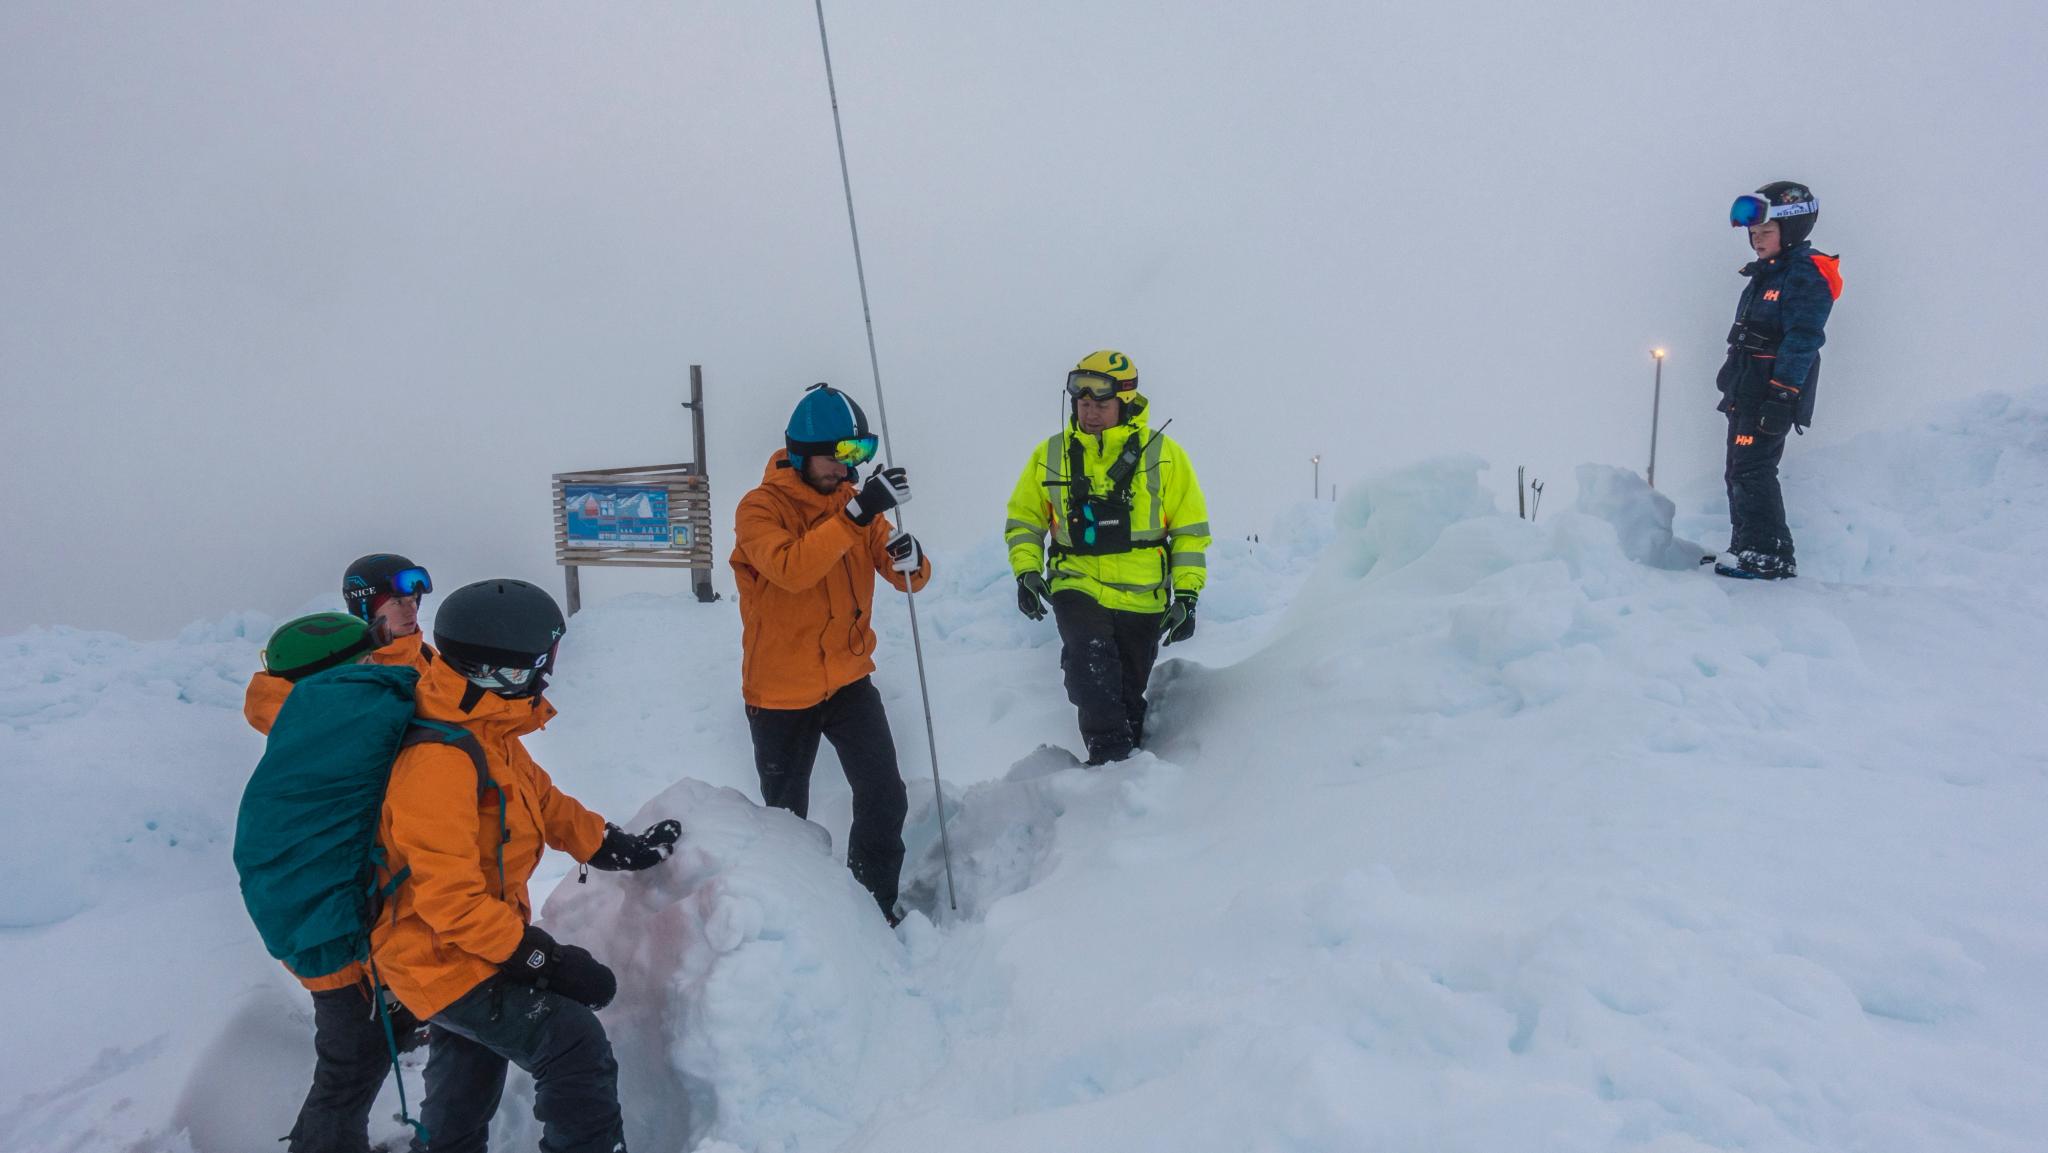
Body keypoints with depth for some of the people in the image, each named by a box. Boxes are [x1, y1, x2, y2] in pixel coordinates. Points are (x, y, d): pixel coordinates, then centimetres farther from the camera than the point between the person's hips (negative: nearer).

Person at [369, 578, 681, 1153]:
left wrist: (619, 846, 9)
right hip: (446, 962, -11)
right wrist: (541, 958, -28)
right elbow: (450, 900, -32)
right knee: (577, 1048, -15)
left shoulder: (488, 737, 0)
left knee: (468, 1079, 30)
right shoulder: (440, 766, -33)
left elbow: (543, 800, 13)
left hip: (459, 953, 11)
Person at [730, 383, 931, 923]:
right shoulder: (760, 507, -13)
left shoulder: (854, 502, 2)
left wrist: (910, 559, -26)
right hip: (780, 692, -3)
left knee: (885, 797, -6)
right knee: (786, 814, 13)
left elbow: (905, 577, -2)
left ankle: (876, 899, 15)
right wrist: (854, 514, -39)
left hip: (848, 680, 3)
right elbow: (791, 568, -32)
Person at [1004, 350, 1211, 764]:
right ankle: (1109, 753, -22)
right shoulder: (1051, 456, 2)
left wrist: (1187, 595, -3)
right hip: (1078, 588, 0)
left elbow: (1190, 530, 3)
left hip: (1142, 599, 0)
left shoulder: (1163, 456, -1)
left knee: (1128, 693, 11)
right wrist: (1026, 571, -4)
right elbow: (1023, 519, 12)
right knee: (1091, 658, -28)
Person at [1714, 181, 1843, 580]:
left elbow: (1802, 340, -19)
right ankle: (1745, 547, 20)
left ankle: (1771, 556, -11)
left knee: (1753, 470, -14)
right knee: (1738, 472, 12)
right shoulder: (1766, 276, 20)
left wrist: (1782, 396, -24)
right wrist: (1732, 377, 25)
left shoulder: (1806, 275, -10)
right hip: (1747, 393, 10)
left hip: (1773, 397, -10)